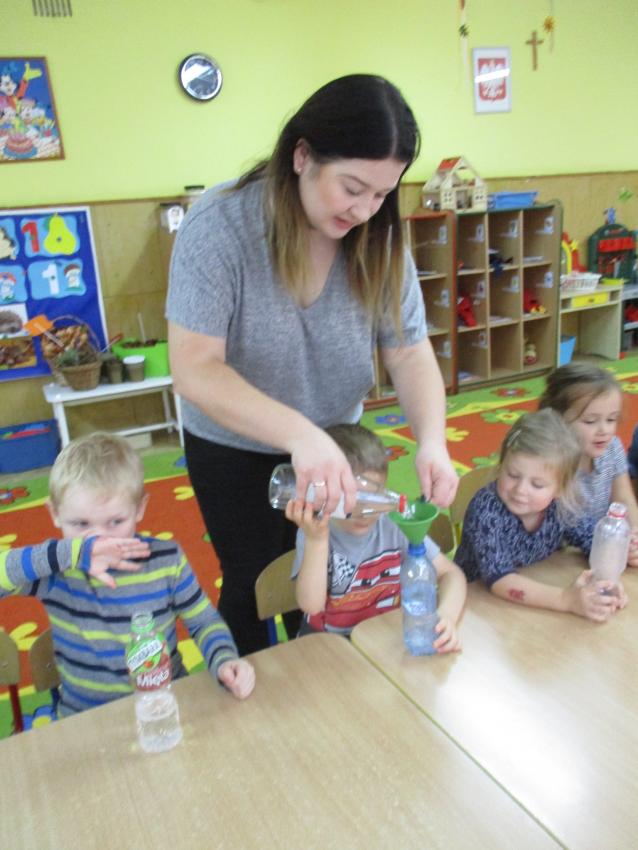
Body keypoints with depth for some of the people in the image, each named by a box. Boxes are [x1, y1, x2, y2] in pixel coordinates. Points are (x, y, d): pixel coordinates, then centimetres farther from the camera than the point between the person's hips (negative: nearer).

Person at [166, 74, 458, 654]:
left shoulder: (379, 240, -14)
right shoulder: (220, 225, -25)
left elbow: (410, 351, -11)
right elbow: (195, 369, -31)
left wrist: (432, 440, -30)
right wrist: (300, 434, -44)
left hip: (334, 445, 4)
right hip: (234, 450, -3)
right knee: (253, 586, 13)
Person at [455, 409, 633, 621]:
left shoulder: (562, 506, -12)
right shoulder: (486, 508, -25)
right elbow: (498, 579, -31)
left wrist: (608, 580, -20)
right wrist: (567, 599, -40)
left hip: (533, 605, 4)